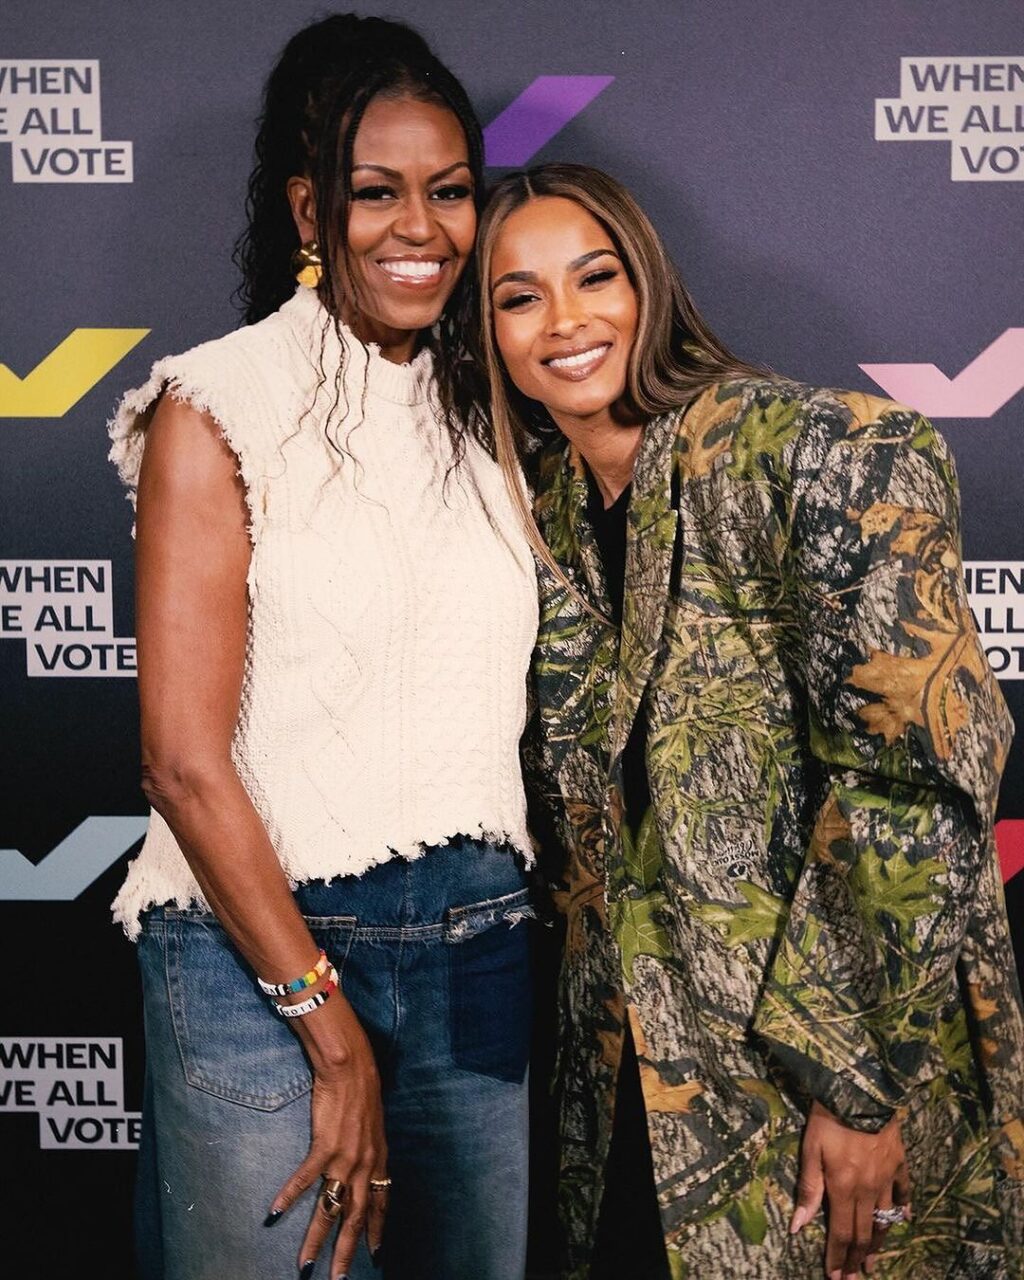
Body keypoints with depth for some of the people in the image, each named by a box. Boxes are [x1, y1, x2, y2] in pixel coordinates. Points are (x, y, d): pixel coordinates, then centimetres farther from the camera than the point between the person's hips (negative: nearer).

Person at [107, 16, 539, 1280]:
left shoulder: (481, 415, 10)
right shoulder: (218, 408, -6)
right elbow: (186, 763, -11)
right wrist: (334, 1031, -10)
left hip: (483, 950, 5)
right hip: (261, 950, -5)